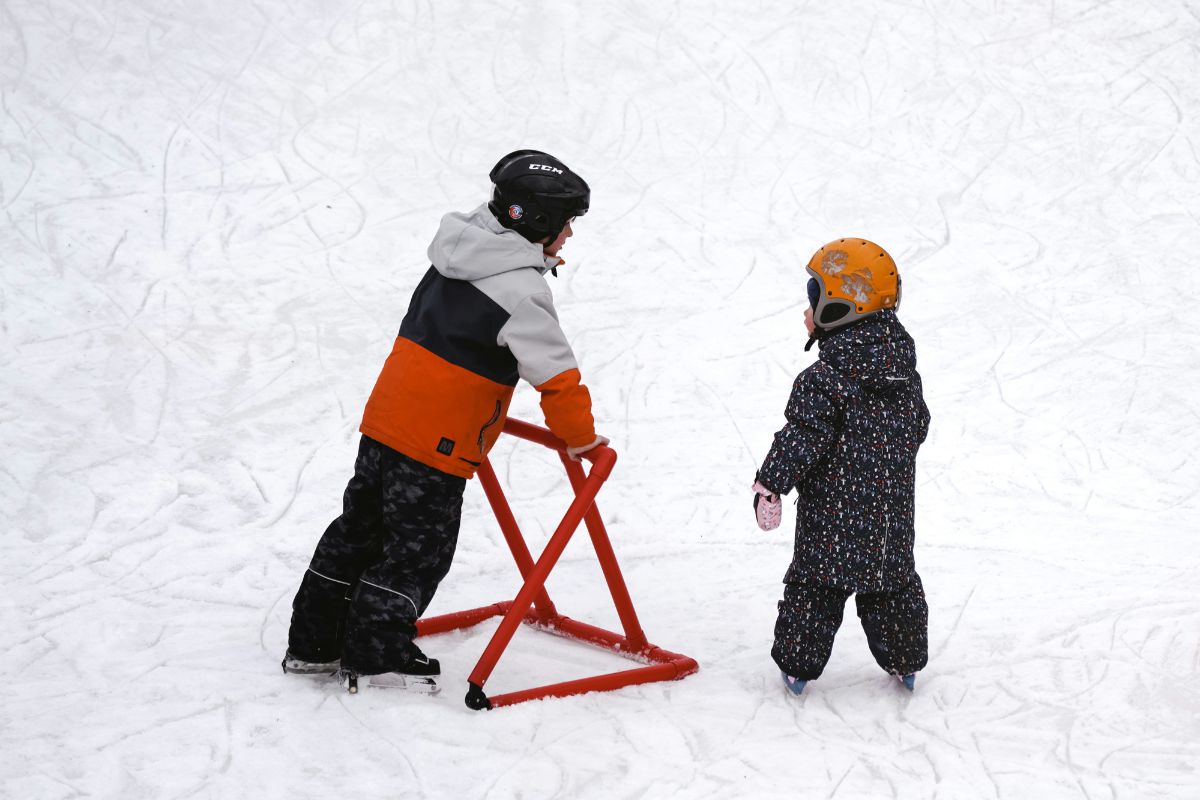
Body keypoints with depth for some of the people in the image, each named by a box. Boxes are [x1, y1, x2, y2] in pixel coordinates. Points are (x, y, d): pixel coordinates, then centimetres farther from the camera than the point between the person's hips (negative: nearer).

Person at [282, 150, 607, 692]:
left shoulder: (458, 255, 12)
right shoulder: (518, 286, -17)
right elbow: (555, 372, -18)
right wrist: (579, 437, -4)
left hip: (386, 419, 9)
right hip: (436, 444, -9)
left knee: (361, 529, 17)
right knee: (418, 549, 5)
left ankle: (314, 643, 26)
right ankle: (377, 653, 15)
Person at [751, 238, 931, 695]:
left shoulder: (823, 380, -17)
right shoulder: (905, 373, 6)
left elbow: (803, 438, -20)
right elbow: (918, 427, 17)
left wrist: (770, 485, -14)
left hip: (834, 512, -6)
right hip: (894, 511, 6)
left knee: (815, 583, 4)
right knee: (894, 582, 17)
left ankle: (798, 666, 10)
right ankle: (905, 662, 26)